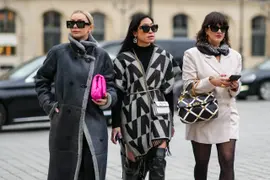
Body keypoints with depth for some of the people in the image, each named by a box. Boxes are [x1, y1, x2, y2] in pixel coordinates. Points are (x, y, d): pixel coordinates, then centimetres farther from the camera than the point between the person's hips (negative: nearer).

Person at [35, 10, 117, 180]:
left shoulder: (101, 55, 5)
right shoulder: (58, 52, 3)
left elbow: (111, 87, 8)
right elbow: (41, 80, 14)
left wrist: (108, 99, -13)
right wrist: (49, 105, 4)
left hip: (94, 126, 1)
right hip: (64, 125, -1)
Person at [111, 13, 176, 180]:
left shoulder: (164, 56, 6)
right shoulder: (123, 59, 0)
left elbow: (169, 91, 9)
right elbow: (118, 94, 0)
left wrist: (171, 121, 8)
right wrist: (116, 124, -4)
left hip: (159, 114, 1)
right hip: (133, 116, -1)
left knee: (158, 161, -11)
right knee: (132, 163, 5)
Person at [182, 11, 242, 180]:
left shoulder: (235, 56, 9)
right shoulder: (192, 54, -2)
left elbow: (235, 91, 12)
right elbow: (189, 86, -8)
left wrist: (234, 87, -12)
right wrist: (211, 82, -23)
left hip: (227, 115, 2)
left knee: (228, 162, -9)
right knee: (201, 164, 9)